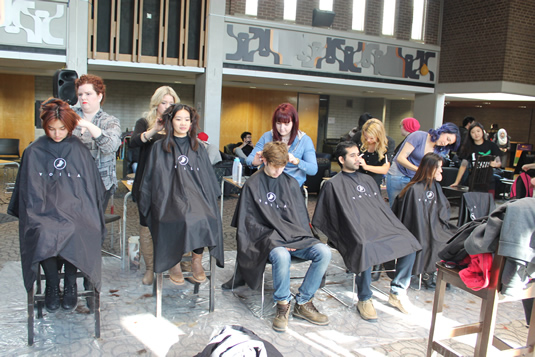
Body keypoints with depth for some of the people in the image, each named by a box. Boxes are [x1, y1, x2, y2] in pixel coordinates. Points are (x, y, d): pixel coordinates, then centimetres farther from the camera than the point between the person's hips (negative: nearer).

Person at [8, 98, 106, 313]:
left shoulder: (80, 151, 10)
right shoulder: (34, 152, 9)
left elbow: (91, 187, 11)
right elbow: (31, 192, 9)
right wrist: (40, 213, -5)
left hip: (75, 209, 0)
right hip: (44, 211, 0)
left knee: (74, 233, -32)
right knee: (44, 235, -32)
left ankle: (70, 285, -11)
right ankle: (52, 285, -10)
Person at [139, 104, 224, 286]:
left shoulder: (198, 148, 20)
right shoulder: (160, 147, 13)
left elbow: (208, 177, 21)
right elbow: (151, 178, 10)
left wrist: (211, 197, 7)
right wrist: (148, 202, -1)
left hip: (196, 192, 2)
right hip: (170, 194, -2)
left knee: (205, 218, -32)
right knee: (183, 219, -34)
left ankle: (197, 259, -13)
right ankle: (174, 262, -13)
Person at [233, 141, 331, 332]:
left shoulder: (291, 183, 15)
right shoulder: (252, 185, 3)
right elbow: (249, 221, -2)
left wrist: (299, 237, -1)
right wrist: (273, 239, -13)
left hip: (295, 237, 5)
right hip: (269, 239, -4)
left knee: (324, 252, -21)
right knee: (281, 256, -37)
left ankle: (303, 303, -6)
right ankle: (282, 305, -12)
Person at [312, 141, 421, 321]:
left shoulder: (367, 180, 24)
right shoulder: (333, 185, 4)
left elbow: (382, 208, 26)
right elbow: (321, 221, -2)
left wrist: (396, 229, 11)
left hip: (380, 228, 7)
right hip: (356, 232, -6)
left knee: (409, 243, -14)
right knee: (367, 250, -36)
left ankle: (397, 292, 1)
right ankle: (364, 300, -16)